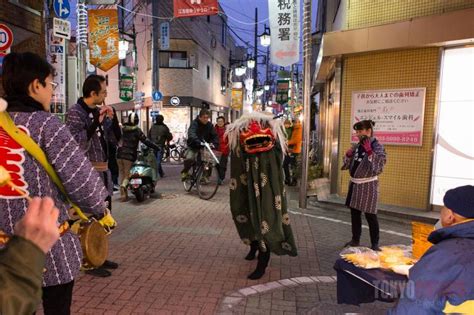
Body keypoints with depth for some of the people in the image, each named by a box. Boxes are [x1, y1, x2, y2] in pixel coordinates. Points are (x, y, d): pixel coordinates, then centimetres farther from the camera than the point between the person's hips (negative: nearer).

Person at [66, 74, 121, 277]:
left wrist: (112, 118, -2)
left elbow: (116, 139, 12)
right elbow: (78, 145, -21)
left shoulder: (99, 112, 10)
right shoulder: (75, 112, -11)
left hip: (104, 171, 8)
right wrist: (96, 122, -23)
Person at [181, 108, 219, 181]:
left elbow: (214, 136, -6)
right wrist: (199, 142, -50)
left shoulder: (210, 125, -2)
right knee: (189, 158, -26)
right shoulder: (194, 123, -16)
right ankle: (185, 172, 2)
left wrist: (215, 144, -27)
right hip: (193, 146, -4)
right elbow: (191, 134, -33)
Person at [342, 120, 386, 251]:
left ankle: (375, 244, 12)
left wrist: (369, 151, -26)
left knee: (370, 215, -1)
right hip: (354, 184, 7)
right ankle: (355, 240, 28)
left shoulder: (377, 147, -11)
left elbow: (377, 169, -22)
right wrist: (348, 155, -5)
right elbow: (346, 165, 13)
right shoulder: (356, 146, 9)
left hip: (368, 185, -7)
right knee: (354, 213, 14)